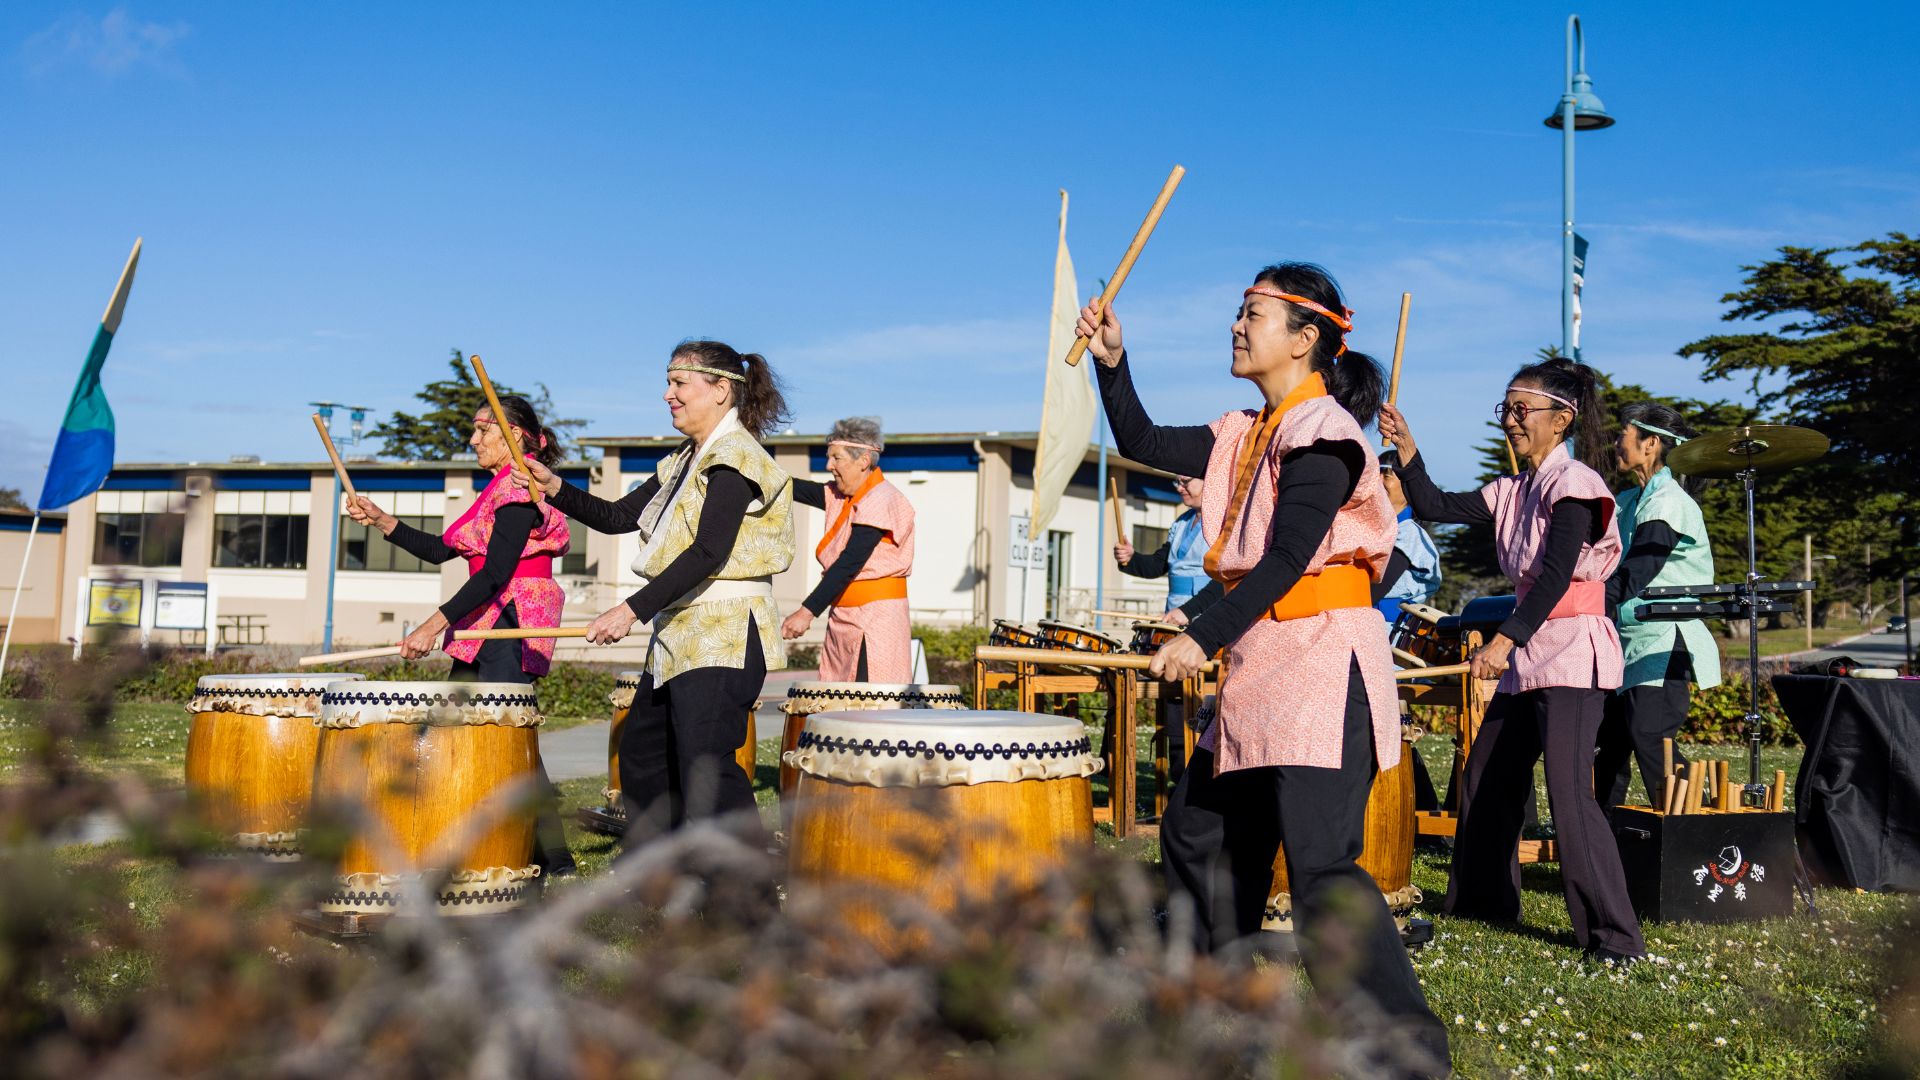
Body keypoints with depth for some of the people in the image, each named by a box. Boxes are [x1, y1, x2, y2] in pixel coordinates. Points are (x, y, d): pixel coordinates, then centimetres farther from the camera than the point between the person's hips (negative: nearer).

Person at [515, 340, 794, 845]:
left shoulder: (735, 457, -12)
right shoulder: (685, 463, 18)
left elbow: (708, 553, -22)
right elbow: (618, 516, 16)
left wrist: (633, 609, -25)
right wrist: (557, 490, 0)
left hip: (723, 636, -10)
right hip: (679, 633, 11)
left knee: (704, 769, -16)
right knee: (641, 751, 17)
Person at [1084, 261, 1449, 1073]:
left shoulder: (1322, 430, -12)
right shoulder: (1246, 435, 14)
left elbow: (1287, 558, -19)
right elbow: (1145, 446, 20)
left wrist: (1203, 638, -21)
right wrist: (1112, 365, 8)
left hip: (1325, 657, -10)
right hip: (1264, 667, 10)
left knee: (1320, 862, -18)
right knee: (1200, 831, 17)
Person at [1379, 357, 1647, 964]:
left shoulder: (1574, 482, -12)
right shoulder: (1512, 493, 13)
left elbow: (1556, 574, -22)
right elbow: (1435, 507, 10)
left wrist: (1504, 641, -30)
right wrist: (1406, 448, -2)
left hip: (1573, 652, -9)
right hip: (1527, 653, 9)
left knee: (1567, 788, -17)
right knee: (1487, 773, 16)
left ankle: (1614, 936, -14)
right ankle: (1484, 900, 32)